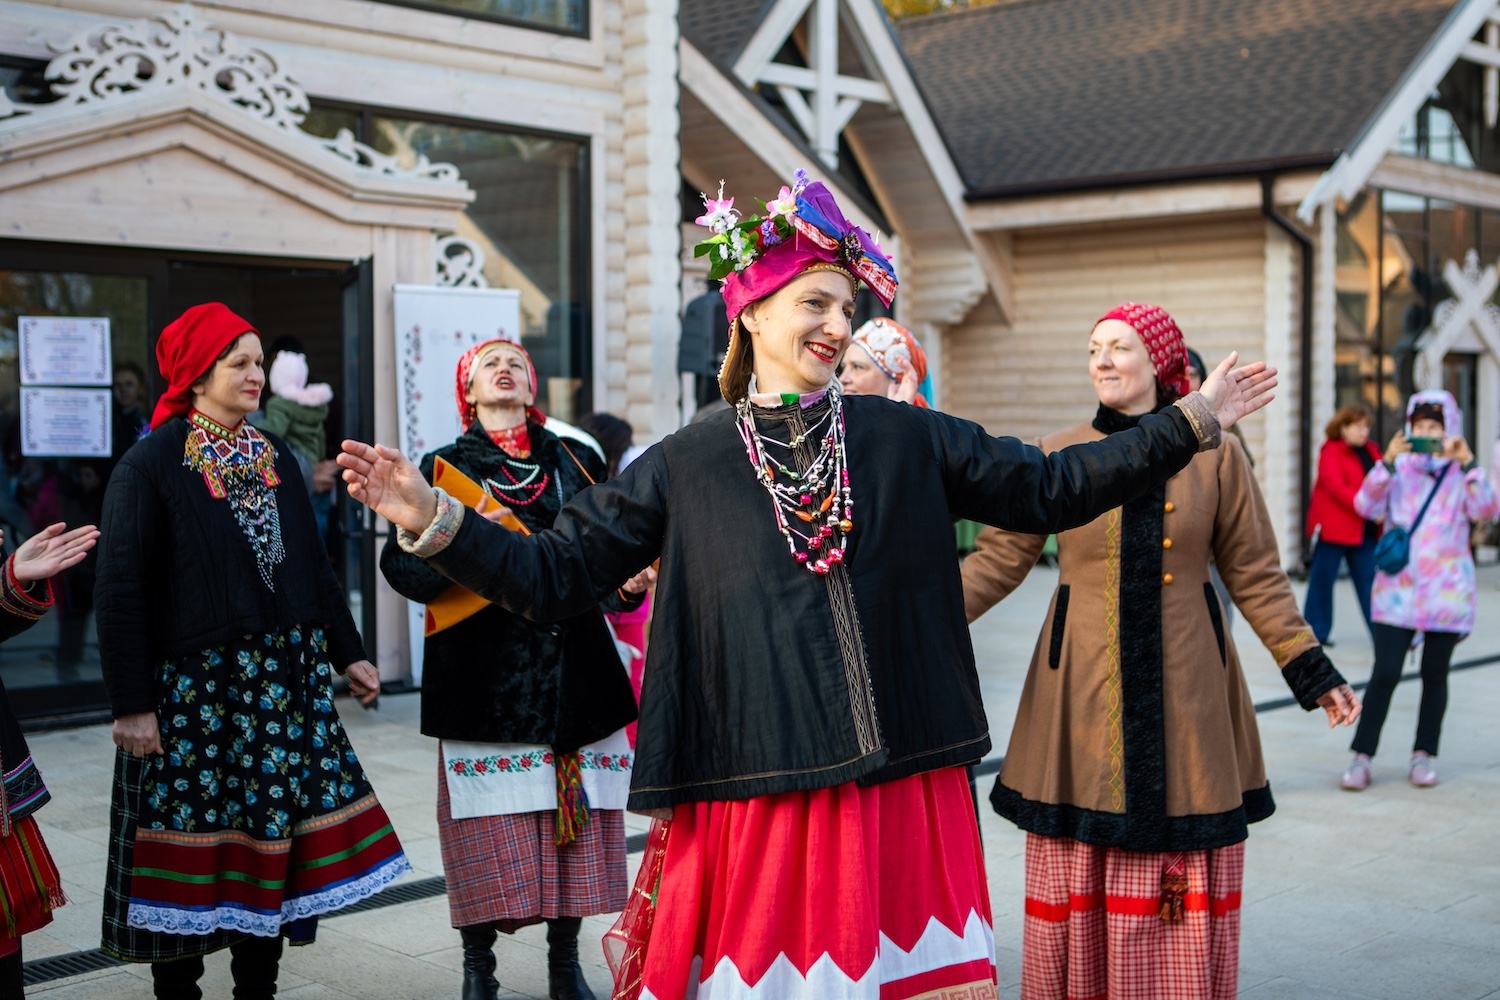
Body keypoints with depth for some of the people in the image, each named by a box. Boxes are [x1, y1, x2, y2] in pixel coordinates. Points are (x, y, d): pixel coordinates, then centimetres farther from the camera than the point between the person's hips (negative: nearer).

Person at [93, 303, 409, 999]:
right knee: (191, 851, 2)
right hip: (193, 691, -5)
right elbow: (119, 594, -10)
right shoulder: (150, 466, -7)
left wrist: (347, 654, 15)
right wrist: (131, 704, -14)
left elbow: (312, 566, 17)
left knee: (273, 839, 8)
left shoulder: (275, 458, 11)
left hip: (284, 679, 5)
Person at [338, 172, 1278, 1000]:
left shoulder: (904, 439, 5)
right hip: (753, 794, -1)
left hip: (903, 791, 2)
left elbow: (1048, 490, 8)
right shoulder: (685, 467, 2)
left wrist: (1192, 421, 5)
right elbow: (555, 577, 2)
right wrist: (432, 520, -10)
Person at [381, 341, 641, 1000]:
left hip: (574, 671, 2)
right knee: (490, 831, -3)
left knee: (576, 825, 3)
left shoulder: (575, 463, 13)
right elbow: (402, 566, 0)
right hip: (488, 679, -2)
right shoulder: (445, 468, 7)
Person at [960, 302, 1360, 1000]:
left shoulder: (1216, 456, 2)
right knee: (1078, 870, 4)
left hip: (1185, 690, 0)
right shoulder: (1058, 457, 2)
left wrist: (1311, 670, 2)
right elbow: (996, 560, 2)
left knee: (1187, 883, 4)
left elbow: (1257, 577, 6)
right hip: (1083, 690, 0)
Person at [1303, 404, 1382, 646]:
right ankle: (1316, 632, 10)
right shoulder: (1332, 451, -6)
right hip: (1333, 525, -6)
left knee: (1369, 580, 5)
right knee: (1323, 579, 2)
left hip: (1365, 529, 6)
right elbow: (1335, 486, -18)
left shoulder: (1371, 451, 14)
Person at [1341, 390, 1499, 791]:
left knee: (1435, 674, 8)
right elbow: (1366, 506, -9)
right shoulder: (1400, 468, 5)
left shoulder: (1462, 473, 4)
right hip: (1397, 589, -1)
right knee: (1385, 673, -7)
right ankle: (1362, 757, -2)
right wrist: (1387, 462, -20)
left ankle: (1424, 755, 20)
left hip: (1446, 590, 1)